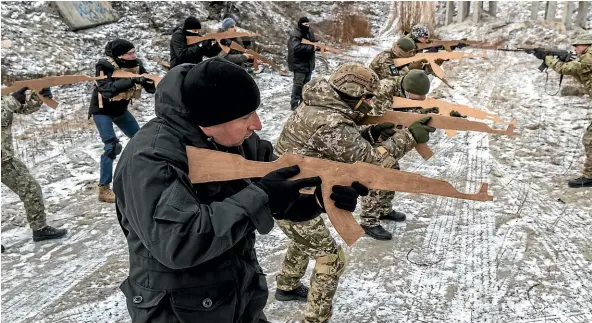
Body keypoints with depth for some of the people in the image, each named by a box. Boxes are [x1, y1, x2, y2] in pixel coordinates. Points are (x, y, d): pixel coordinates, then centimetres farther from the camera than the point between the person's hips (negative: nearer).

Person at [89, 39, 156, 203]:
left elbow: (150, 87, -13)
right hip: (102, 111, -7)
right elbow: (107, 89, -43)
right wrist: (131, 81, -51)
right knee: (112, 146, -18)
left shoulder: (136, 64, -11)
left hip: (120, 110, 7)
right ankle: (104, 189, -10)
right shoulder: (105, 66, -27)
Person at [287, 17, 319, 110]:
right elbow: (296, 48, -32)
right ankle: (294, 104, -4)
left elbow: (314, 42, 16)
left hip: (309, 63, 8)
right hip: (299, 63, -8)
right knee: (298, 84, -9)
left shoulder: (309, 32, 6)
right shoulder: (295, 35, -19)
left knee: (306, 83, 16)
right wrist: (311, 47, -29)